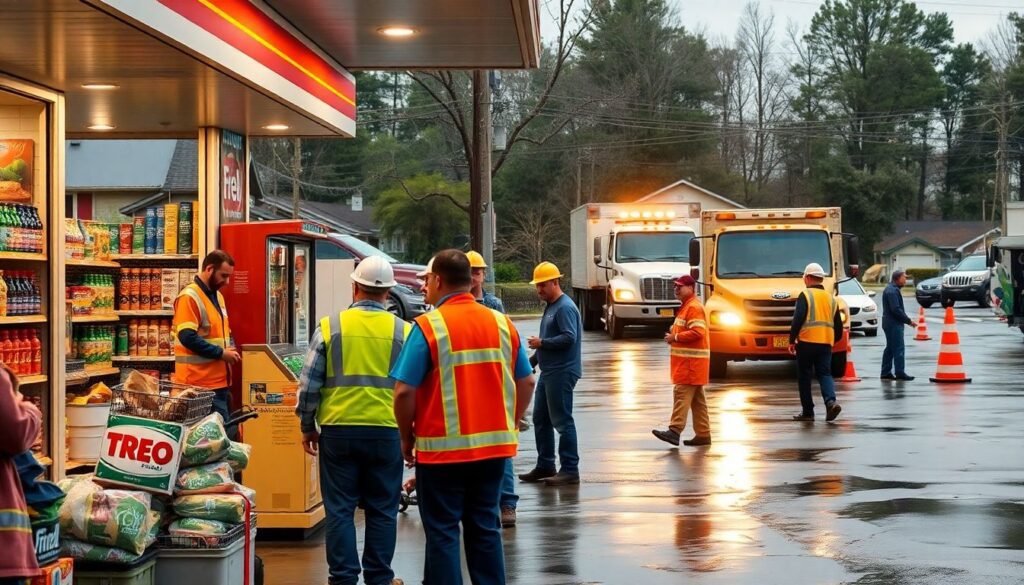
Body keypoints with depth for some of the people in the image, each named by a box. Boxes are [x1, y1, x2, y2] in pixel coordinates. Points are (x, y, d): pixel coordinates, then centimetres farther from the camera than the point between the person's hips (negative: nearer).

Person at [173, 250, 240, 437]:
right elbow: (188, 337, -22)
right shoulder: (189, 297, -13)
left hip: (221, 381, 9)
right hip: (202, 385, -9)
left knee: (228, 434, 11)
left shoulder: (217, 295, 17)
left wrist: (230, 349, 5)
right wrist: (221, 353, -18)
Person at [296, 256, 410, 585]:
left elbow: (308, 385, -1)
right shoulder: (403, 332, -1)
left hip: (338, 430, 0)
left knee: (339, 509, 7)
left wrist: (307, 427, 11)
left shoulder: (330, 327, -3)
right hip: (386, 432, 1)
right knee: (382, 510, 10)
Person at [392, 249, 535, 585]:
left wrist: (407, 438, 0)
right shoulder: (502, 324, 3)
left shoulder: (428, 327, -12)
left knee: (442, 533, 5)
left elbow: (404, 391, -14)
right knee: (485, 528, 15)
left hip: (443, 449, -5)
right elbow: (526, 383, 8)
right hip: (495, 445, 5)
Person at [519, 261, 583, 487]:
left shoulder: (565, 307, -14)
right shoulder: (550, 306, 17)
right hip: (548, 372, 11)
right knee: (540, 418, 14)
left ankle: (570, 470, -5)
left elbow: (569, 337, -24)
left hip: (562, 373, -11)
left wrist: (542, 343, -16)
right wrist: (536, 355, 17)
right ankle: (545, 466, 22)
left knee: (562, 421, -8)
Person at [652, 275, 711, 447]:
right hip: (687, 360, 11)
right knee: (697, 398, 10)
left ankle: (675, 431, -19)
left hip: (691, 361, -11)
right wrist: (674, 333, 12)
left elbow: (698, 332, -24)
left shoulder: (694, 307, -13)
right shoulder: (687, 306, 21)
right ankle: (703, 434, 13)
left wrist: (676, 337, -17)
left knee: (681, 393, -15)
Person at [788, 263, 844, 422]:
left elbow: (798, 319, -13)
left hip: (807, 342, -4)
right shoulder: (831, 298, 14)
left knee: (805, 376, 6)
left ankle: (807, 411, 8)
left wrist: (792, 340, -7)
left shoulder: (805, 295, -4)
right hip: (826, 343, 4)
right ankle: (831, 401, -20)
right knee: (825, 374, 5)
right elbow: (838, 326, 17)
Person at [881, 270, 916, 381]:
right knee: (899, 349, -8)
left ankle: (885, 373, 15)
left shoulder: (890, 289, 17)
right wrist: (908, 320, -17)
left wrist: (907, 319, 14)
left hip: (889, 323, 11)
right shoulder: (893, 291, -16)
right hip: (894, 324, -11)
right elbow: (896, 309, -23)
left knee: (890, 349, 12)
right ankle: (900, 373, -8)